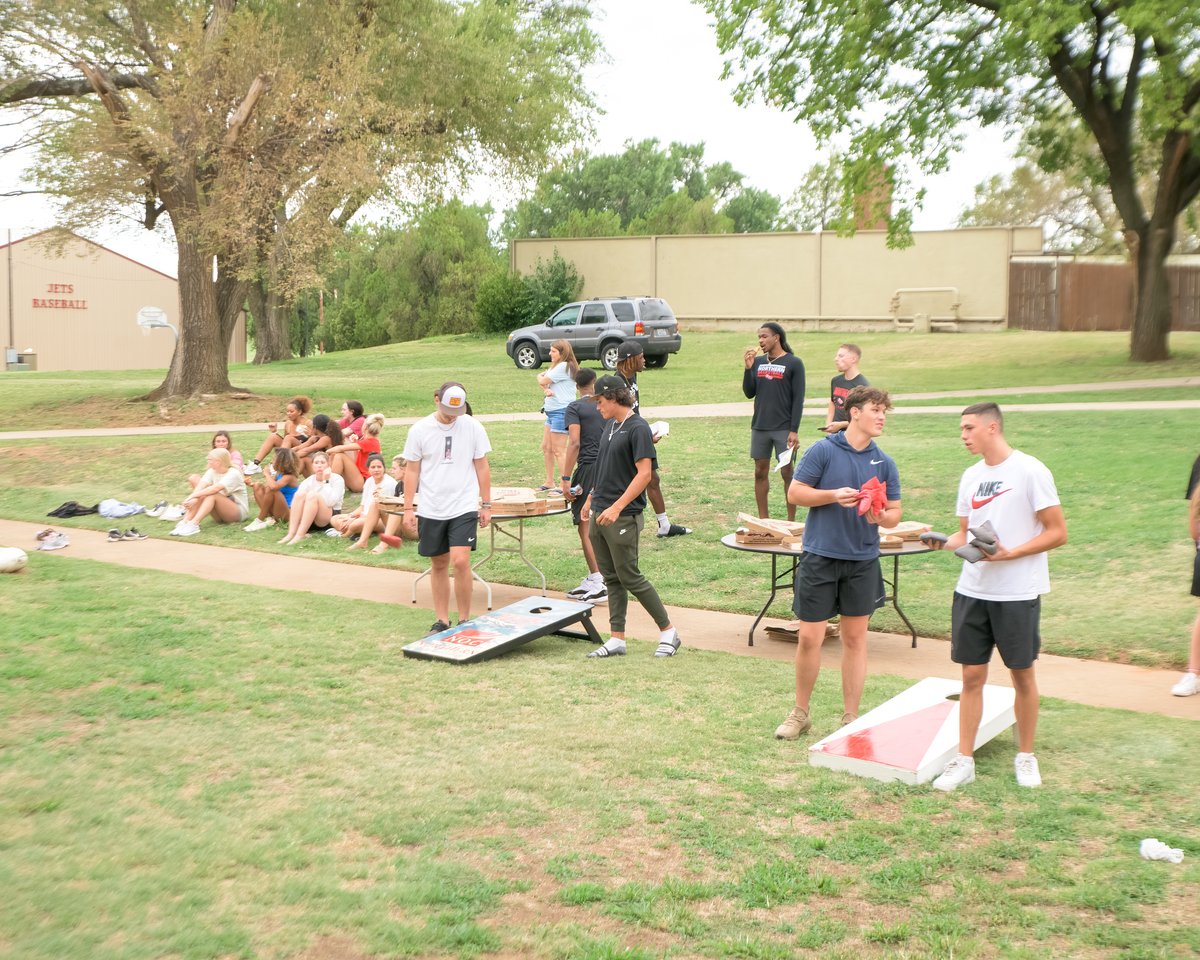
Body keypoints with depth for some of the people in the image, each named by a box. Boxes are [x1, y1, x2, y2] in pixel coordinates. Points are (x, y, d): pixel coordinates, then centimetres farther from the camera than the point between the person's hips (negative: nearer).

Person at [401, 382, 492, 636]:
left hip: (464, 508, -2)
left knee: (461, 561, -14)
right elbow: (412, 470, 4)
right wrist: (408, 508, 1)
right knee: (438, 564, 9)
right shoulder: (420, 430, -2)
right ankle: (442, 621, 21)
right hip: (431, 509, 2)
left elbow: (482, 467, 5)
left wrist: (486, 504, 4)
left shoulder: (473, 427, -2)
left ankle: (464, 620, 1)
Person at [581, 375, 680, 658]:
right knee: (611, 578, 10)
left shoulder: (638, 428, -13)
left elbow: (644, 474, -19)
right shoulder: (610, 426, 13)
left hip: (624, 518, -8)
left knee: (629, 577, -3)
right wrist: (591, 499, 21)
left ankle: (668, 631, 10)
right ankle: (616, 639, 16)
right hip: (600, 515, 8)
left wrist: (616, 508, -24)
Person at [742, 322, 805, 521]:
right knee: (760, 472, 7)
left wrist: (794, 430, -12)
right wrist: (748, 368, -5)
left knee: (787, 473, 0)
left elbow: (798, 400, -6)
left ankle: (791, 521, 7)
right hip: (759, 427, 5)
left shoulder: (793, 363, -4)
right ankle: (763, 520, 15)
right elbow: (749, 393, 8)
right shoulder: (758, 362, 10)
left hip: (783, 429, -5)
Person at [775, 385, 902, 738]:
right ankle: (800, 713, 20)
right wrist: (834, 495, -18)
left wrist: (881, 516, -16)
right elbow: (794, 493, -5)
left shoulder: (885, 463, 5)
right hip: (820, 556, -3)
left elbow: (895, 513, 7)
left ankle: (850, 717, 22)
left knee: (855, 638, 10)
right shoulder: (823, 450, -6)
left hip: (863, 560, 3)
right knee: (809, 638, 1)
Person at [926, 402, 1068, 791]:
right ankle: (964, 760, 13)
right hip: (972, 591, 5)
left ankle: (1026, 756, 26)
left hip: (1018, 594, -5)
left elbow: (1057, 532, -9)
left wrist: (1008, 554, -20)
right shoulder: (972, 475, 9)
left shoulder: (1030, 471, -10)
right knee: (972, 676, 6)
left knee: (1022, 675, 9)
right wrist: (946, 542, -6)